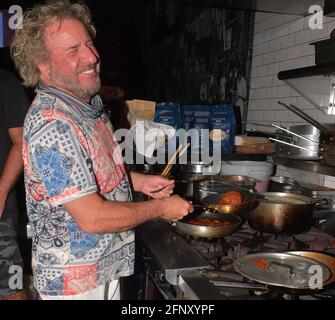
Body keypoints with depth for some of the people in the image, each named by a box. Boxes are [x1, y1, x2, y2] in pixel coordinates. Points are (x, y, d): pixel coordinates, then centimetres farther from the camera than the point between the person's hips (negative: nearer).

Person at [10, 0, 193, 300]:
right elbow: (93, 218, -29)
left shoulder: (89, 102, 1)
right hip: (73, 280, -8)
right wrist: (160, 207, -17)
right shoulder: (51, 125, -29)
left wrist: (139, 181, 1)